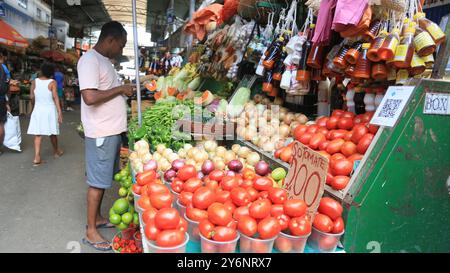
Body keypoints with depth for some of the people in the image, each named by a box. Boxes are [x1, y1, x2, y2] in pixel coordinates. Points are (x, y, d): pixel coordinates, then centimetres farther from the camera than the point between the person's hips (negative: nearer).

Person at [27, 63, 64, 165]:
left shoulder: (34, 81, 0)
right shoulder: (52, 82, -9)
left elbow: (31, 97, 2)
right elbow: (55, 98, -15)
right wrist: (60, 112, -15)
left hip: (38, 110, 2)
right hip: (50, 110, -2)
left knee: (38, 134, 2)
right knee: (52, 133, 13)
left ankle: (37, 157, -8)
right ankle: (56, 151, 32)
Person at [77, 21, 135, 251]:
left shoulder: (104, 60, 14)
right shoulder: (90, 60, -16)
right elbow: (90, 97, -26)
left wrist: (125, 91, 10)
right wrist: (120, 89, -17)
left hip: (112, 130, 9)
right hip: (101, 133, -9)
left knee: (104, 178, 18)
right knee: (98, 181, 1)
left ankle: (97, 217, 34)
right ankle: (91, 232, 15)